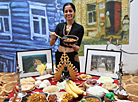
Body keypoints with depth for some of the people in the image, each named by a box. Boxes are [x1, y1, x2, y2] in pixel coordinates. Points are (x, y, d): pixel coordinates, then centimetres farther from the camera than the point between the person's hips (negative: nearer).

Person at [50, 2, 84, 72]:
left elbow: (77, 49, -3)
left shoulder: (79, 28, -2)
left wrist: (73, 45, -24)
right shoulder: (59, 26, 6)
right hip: (59, 56, 2)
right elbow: (51, 44, 3)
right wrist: (53, 38, -18)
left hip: (72, 57, -2)